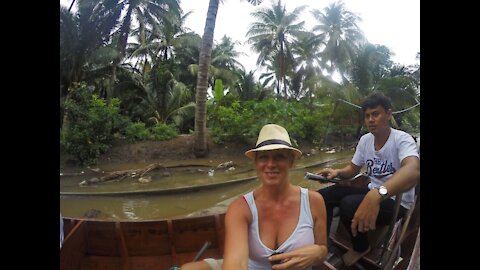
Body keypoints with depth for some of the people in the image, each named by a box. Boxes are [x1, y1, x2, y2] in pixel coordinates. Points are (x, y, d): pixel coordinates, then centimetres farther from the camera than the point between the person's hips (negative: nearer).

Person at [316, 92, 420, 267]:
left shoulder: (402, 139, -19)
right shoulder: (364, 140, 2)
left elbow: (413, 170, -41)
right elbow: (353, 169, 14)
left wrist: (377, 195, -59)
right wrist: (338, 172, -12)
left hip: (397, 201, -6)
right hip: (373, 193, 6)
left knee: (350, 205, -31)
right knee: (324, 195, -11)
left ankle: (361, 248, 0)